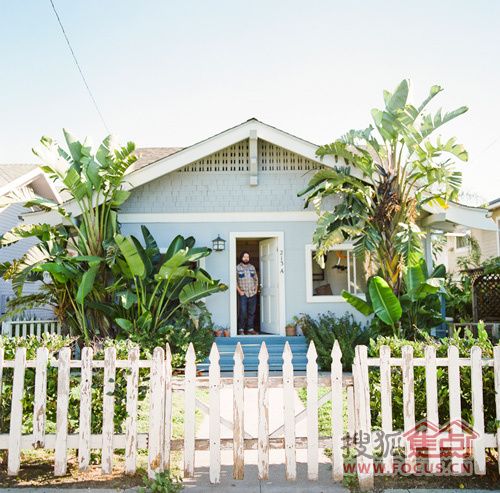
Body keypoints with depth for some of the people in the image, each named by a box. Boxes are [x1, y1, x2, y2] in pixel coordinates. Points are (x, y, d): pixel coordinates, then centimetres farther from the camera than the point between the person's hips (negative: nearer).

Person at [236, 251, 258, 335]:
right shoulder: (237, 268, 0)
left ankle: (250, 328, 14)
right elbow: (235, 281, -3)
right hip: (243, 294, -4)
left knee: (252, 312, 6)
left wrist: (256, 289, 8)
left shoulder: (252, 267, 13)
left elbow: (256, 279, 19)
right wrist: (239, 291, -9)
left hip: (253, 293, 4)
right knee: (243, 312, -8)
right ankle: (241, 329, 2)